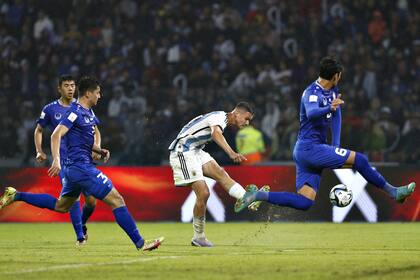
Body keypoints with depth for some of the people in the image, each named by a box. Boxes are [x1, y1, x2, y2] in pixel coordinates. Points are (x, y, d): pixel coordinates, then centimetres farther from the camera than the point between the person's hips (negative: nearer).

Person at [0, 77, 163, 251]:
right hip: (81, 167, -10)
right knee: (116, 200, -10)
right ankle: (140, 243, -10)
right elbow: (56, 135, -24)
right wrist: (56, 160, -35)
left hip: (73, 168, 10)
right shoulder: (76, 111, -14)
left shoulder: (88, 112, 15)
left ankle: (15, 196, 26)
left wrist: (100, 150, 11)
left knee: (60, 206, 24)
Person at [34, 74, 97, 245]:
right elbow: (39, 130, 16)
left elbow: (95, 131, 14)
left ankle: (82, 224, 28)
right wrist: (39, 151, 2)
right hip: (64, 160, -2)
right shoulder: (50, 109, 3)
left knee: (91, 200, -3)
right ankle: (80, 236, -8)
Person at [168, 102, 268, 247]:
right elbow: (216, 134, -38)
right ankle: (198, 237, -1)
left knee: (221, 175, -10)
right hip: (183, 152, -10)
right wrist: (231, 153, -54)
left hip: (195, 151, 10)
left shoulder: (222, 119, 14)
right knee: (203, 194, -12)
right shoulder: (220, 116, -16)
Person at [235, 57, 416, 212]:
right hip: (310, 148, -9)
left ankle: (258, 195, -2)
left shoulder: (333, 91, 12)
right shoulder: (312, 92, -16)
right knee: (359, 159, -11)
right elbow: (311, 113, -36)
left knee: (304, 203, -2)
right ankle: (392, 192, 1)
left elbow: (336, 118, 10)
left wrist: (335, 147, -1)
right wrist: (330, 108, -53)